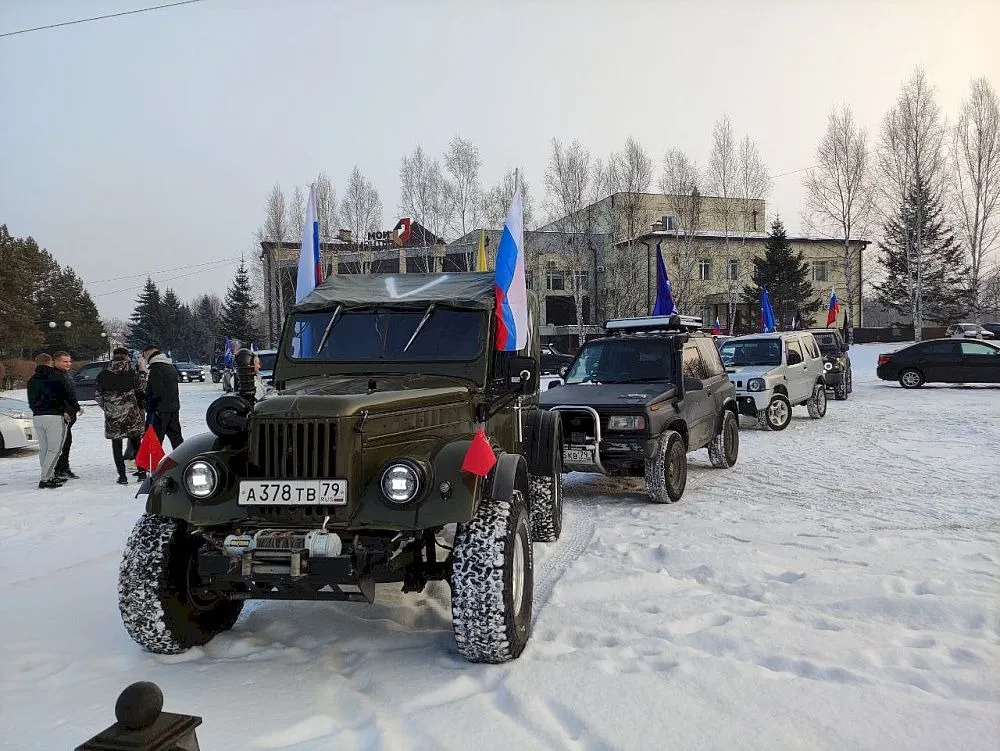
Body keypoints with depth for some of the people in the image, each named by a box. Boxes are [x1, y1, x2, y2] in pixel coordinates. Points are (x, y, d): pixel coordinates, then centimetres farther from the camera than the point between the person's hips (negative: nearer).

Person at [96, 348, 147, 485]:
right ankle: (142, 471, 10)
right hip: (132, 415, 0)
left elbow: (98, 396, 3)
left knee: (117, 445, 8)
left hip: (112, 417, 1)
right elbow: (140, 393, -3)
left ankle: (122, 476, 6)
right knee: (136, 442, 12)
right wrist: (139, 408, 14)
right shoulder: (132, 374, -5)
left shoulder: (103, 375, 0)